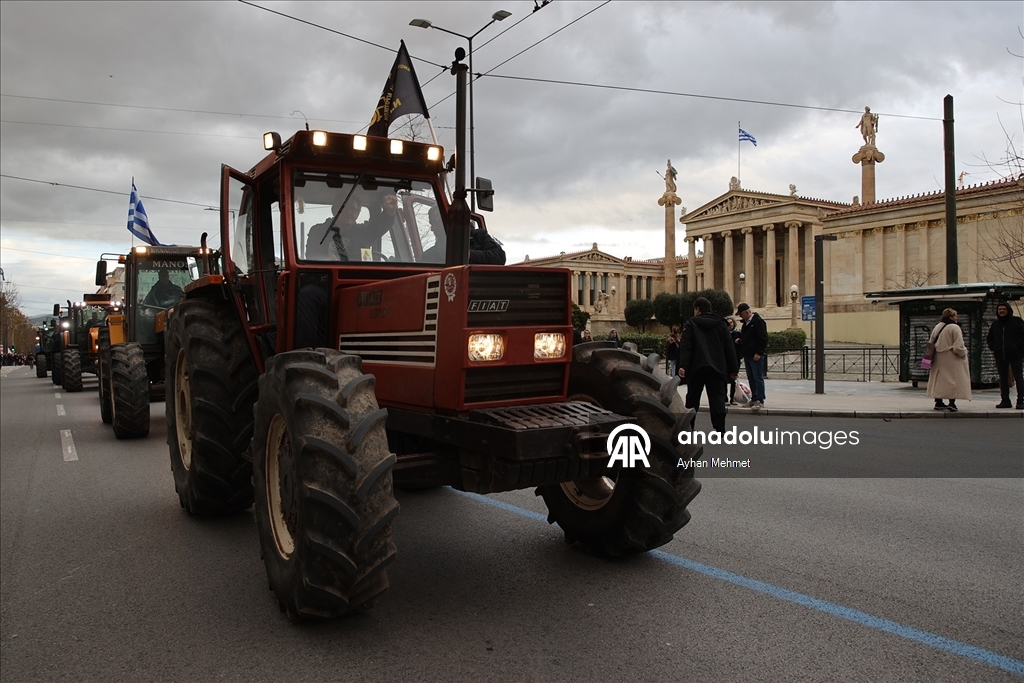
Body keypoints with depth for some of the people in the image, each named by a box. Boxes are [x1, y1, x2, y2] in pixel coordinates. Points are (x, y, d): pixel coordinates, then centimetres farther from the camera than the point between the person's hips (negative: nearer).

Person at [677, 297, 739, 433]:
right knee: (717, 398, 0)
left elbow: (685, 346, -11)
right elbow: (730, 348, 8)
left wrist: (683, 365, -18)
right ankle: (720, 429, -10)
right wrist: (734, 369, 10)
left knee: (692, 398, 10)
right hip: (717, 368, 2)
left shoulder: (691, 323, 1)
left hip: (696, 367, -1)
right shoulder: (721, 324, 10)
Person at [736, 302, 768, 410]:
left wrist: (758, 353, -19)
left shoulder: (758, 322, -13)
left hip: (755, 356, -9)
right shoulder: (746, 323, 15)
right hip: (747, 355, 9)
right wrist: (740, 340, 8)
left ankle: (760, 401, -5)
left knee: (758, 378, -6)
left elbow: (763, 339, -17)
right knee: (751, 378, 12)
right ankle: (754, 399, 19)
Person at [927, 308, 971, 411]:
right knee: (953, 380, -1)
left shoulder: (937, 327, 7)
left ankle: (938, 402, 17)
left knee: (939, 380, 12)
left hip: (939, 360, 7)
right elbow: (958, 346, -17)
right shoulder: (954, 328, -14)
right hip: (951, 360, -7)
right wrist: (963, 353, 1)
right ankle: (952, 403, -5)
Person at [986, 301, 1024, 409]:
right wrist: (993, 347, 7)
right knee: (1003, 379, 8)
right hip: (1000, 355, 5)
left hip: (1015, 355, -5)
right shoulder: (995, 323, 12)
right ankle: (1005, 400, 14)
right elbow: (990, 337, 21)